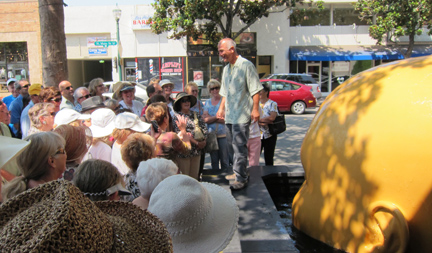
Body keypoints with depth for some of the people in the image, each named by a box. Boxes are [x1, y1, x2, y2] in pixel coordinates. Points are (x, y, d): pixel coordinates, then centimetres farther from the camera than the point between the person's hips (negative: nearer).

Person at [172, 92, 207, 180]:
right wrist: (197, 143, -15)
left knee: (195, 177, 10)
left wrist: (203, 141, -10)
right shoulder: (177, 116, -3)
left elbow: (204, 129, 9)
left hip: (196, 151, 5)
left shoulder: (196, 115, 14)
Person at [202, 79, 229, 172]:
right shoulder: (207, 102, 12)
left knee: (224, 160, 1)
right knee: (214, 160, 10)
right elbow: (205, 119, 1)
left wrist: (210, 118, -9)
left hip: (223, 134, -3)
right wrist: (217, 117, -10)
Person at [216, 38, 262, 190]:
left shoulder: (246, 65, -8)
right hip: (229, 115, 8)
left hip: (242, 115, -8)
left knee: (240, 147, -7)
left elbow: (255, 90, -11)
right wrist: (221, 108, 18)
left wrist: (255, 109, -17)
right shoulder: (226, 69, 17)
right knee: (234, 146, 13)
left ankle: (241, 179, 3)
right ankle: (243, 174, 27)